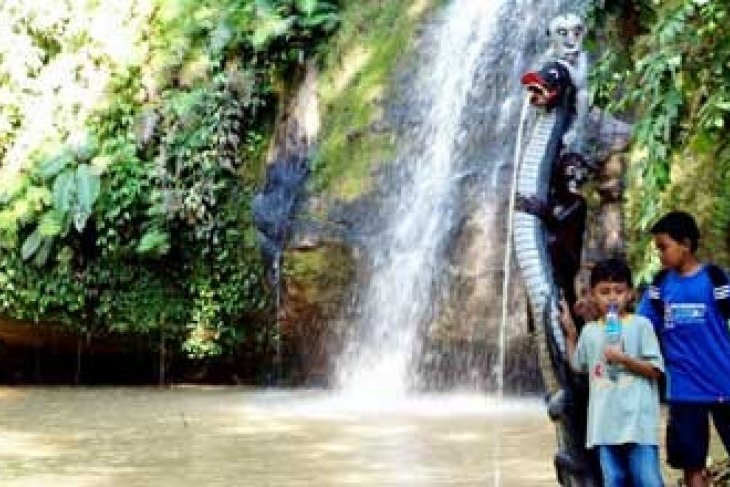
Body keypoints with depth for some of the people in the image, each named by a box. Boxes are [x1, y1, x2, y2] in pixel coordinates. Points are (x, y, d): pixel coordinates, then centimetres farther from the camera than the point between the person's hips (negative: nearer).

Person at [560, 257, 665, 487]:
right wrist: (570, 333, 20)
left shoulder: (641, 325, -2)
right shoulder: (589, 331, 12)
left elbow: (655, 369, -5)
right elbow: (578, 366, 25)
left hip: (637, 420, -4)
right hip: (605, 422, 4)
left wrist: (623, 358, -16)